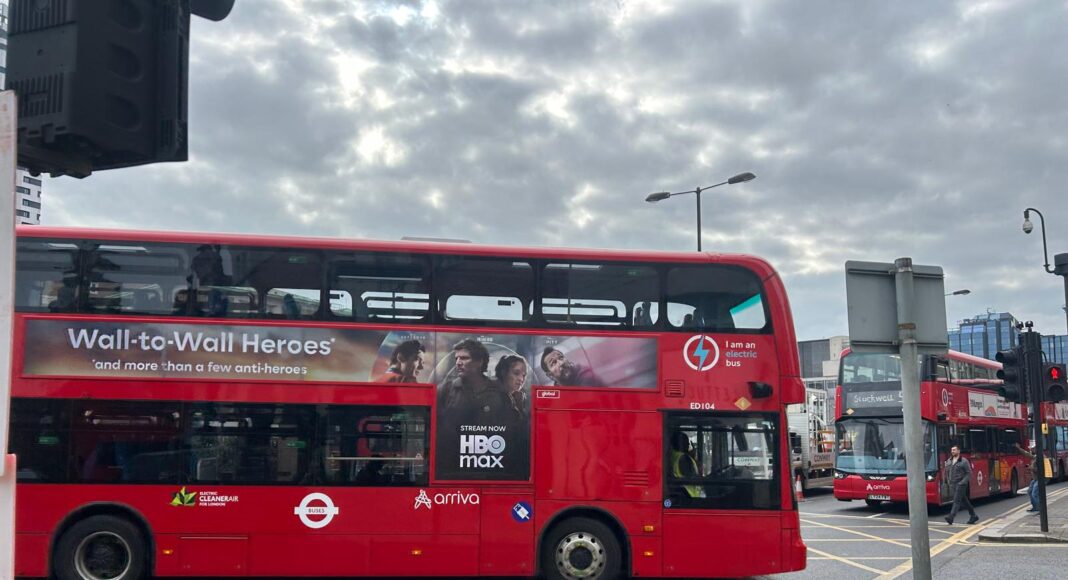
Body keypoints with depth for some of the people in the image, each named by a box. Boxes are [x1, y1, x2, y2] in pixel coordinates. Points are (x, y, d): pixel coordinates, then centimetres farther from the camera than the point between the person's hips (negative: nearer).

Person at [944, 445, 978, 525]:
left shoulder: (964, 461, -7)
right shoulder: (949, 461, 10)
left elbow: (969, 473, -8)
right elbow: (947, 472, 21)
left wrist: (963, 482, -16)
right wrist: (949, 481, 11)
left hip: (960, 484, -6)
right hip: (952, 484, 6)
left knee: (957, 501, -12)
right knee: (964, 501, 13)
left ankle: (951, 517, -22)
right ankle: (973, 516, 25)